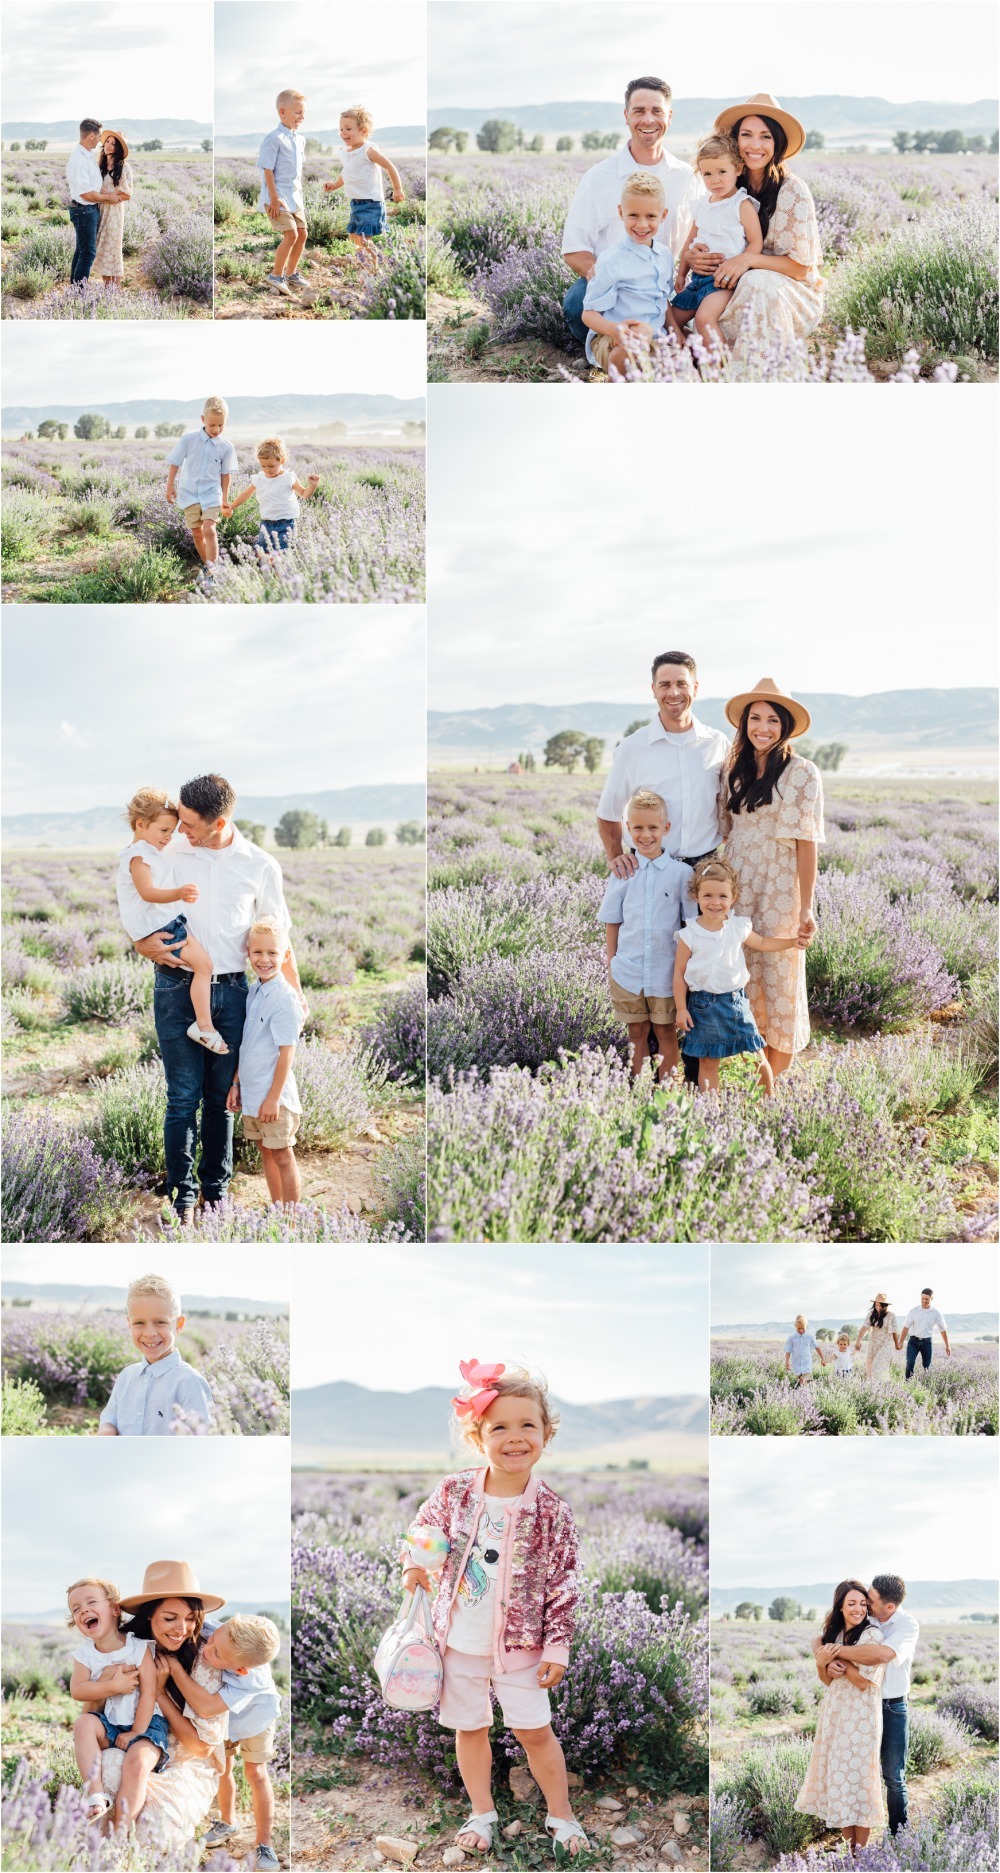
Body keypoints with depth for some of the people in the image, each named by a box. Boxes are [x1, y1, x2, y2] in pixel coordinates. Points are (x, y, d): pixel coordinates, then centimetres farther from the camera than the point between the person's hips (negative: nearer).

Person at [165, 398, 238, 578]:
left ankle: (213, 569, -16)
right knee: (197, 533, 7)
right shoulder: (188, 439, -8)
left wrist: (225, 498, 9)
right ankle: (208, 566, 24)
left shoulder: (226, 447, -5)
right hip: (189, 493, 1)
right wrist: (170, 486, 3)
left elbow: (225, 474, 5)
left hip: (211, 494, -1)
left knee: (209, 530, -18)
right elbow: (174, 463, 3)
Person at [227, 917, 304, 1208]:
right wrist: (236, 1083, 14)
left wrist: (274, 1097, -18)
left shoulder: (285, 998, -17)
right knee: (266, 1153, 16)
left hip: (274, 1096, -8)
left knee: (282, 1157, 1)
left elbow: (287, 1052, -18)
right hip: (251, 1093, 8)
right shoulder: (253, 993, 7)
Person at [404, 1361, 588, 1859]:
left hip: (520, 1644, -2)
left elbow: (563, 1585, -8)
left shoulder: (552, 1511, -14)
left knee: (535, 1731, 7)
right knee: (470, 1727, 16)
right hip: (460, 1643, 2)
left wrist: (557, 1646, -9)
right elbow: (423, 1531, 9)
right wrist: (415, 1565, -11)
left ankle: (560, 1813, 26)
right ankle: (482, 1813, 34)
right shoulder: (455, 1492, -9)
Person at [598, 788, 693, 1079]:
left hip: (666, 972, -2)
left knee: (666, 1033, 8)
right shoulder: (622, 873, 1)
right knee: (637, 1033, 12)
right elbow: (612, 921, 7)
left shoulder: (681, 873, -5)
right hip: (628, 971, 2)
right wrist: (612, 961, 5)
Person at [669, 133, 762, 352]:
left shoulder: (743, 205, -7)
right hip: (698, 277, 8)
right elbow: (690, 242, 23)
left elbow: (756, 242, -10)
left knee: (704, 318, -30)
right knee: (672, 318, 6)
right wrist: (681, 273, 20)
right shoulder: (702, 207, 14)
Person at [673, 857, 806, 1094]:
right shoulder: (689, 936, -9)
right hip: (703, 1006, -2)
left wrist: (794, 940, 14)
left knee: (757, 1057, 5)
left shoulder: (739, 928, 0)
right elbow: (679, 973, -3)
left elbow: (762, 943, 21)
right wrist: (681, 1009, -5)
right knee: (708, 1063, 5)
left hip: (736, 1001, 2)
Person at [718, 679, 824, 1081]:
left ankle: (776, 1081, 10)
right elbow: (724, 833, 12)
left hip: (780, 887, -4)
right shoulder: (734, 770, 8)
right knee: (743, 977, 5)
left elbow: (807, 842, -10)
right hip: (738, 885, 4)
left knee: (779, 978, 1)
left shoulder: (802, 773, -7)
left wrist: (807, 907, -12)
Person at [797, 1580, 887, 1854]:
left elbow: (864, 1681, -18)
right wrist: (823, 1664, -9)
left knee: (858, 1776, -2)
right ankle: (847, 1844, 20)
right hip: (834, 1711, 6)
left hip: (860, 1716, -6)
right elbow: (827, 1680, 12)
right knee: (837, 1775, 9)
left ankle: (860, 1850, 9)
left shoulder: (871, 1636, -12)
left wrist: (837, 1655, -16)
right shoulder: (832, 1634, 8)